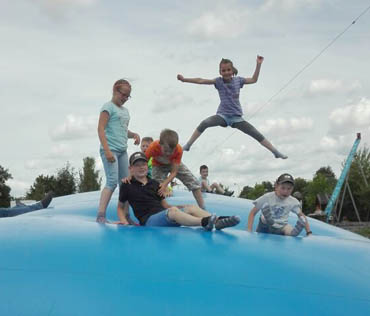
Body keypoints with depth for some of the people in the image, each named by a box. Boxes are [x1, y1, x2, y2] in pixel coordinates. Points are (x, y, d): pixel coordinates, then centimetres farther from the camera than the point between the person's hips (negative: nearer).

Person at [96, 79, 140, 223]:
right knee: (112, 181, -16)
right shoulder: (108, 107, -3)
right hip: (110, 149, -8)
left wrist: (134, 134, 5)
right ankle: (100, 216, -16)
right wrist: (107, 150, -19)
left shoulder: (125, 110, 20)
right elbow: (101, 129, -11)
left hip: (122, 150, 8)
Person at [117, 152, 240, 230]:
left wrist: (183, 208, 6)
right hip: (149, 220, -6)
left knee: (191, 208, -18)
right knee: (172, 211, -34)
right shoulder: (127, 186, 9)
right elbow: (120, 207, 17)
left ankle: (218, 221, -45)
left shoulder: (154, 184, 23)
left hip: (164, 215, 6)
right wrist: (124, 222, -2)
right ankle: (204, 223, -59)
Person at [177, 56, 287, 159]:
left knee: (257, 134, -2)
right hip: (222, 115, -2)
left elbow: (254, 80, 12)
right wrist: (184, 79, -22)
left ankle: (276, 152, 10)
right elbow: (201, 81, -13)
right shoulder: (219, 81, -4)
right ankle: (187, 146, -19)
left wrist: (258, 64, 3)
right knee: (204, 123, -29)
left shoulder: (238, 80, 2)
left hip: (237, 117, 2)